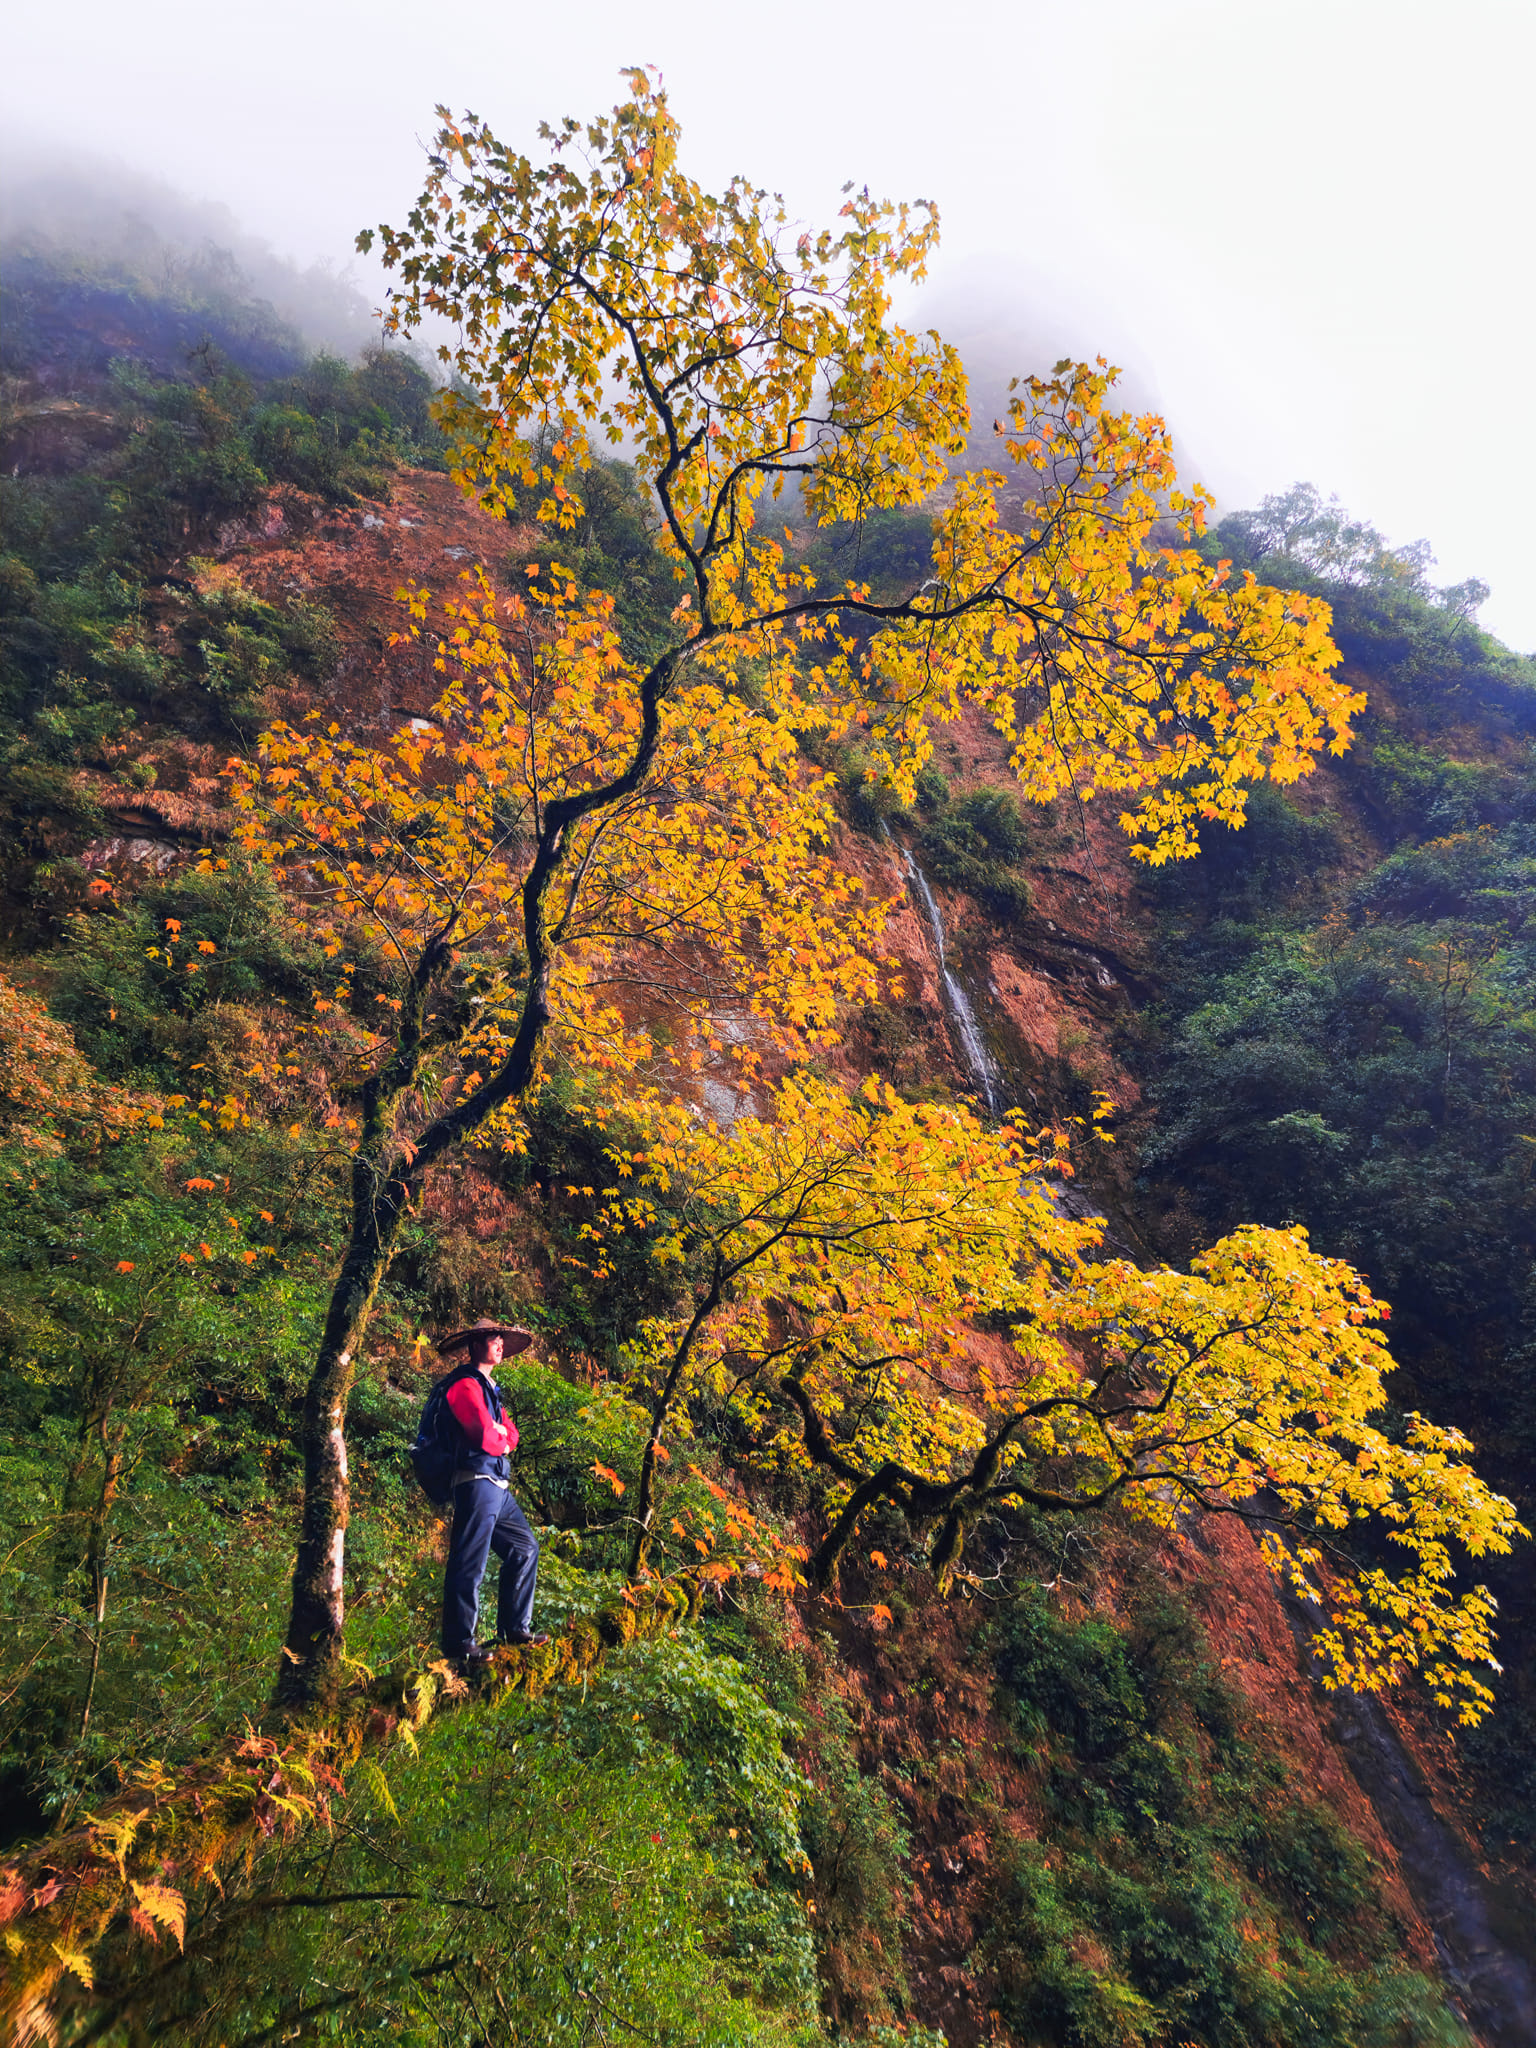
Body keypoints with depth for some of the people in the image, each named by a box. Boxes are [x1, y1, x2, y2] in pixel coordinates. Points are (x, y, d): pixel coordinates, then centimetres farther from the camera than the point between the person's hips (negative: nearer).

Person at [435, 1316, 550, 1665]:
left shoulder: (489, 1388, 22)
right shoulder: (465, 1384, -9)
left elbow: (511, 1435, 16)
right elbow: (485, 1436, -19)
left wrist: (499, 1434, -5)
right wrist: (502, 1440, 2)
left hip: (499, 1486, 10)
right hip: (478, 1482, -10)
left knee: (525, 1548, 14)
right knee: (469, 1564, -7)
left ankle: (514, 1627, 23)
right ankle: (458, 1645, -1)